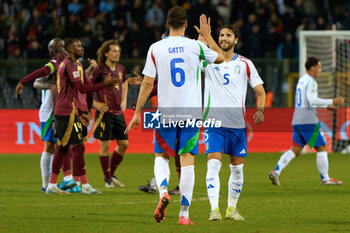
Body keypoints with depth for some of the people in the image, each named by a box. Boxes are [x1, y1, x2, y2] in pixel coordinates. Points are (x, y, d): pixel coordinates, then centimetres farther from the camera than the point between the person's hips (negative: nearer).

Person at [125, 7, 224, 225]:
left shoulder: (155, 48, -1)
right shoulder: (195, 46, -2)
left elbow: (147, 83, -1)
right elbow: (220, 58, 16)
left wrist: (138, 112, 7)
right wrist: (207, 35, 27)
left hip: (165, 111, 0)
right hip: (191, 110, 0)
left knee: (161, 156, 17)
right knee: (187, 161, 1)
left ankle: (163, 190, -12)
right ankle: (184, 213, -4)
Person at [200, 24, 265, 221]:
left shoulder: (245, 64, 6)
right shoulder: (209, 60, 5)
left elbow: (260, 91, 9)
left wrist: (260, 110, -8)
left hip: (237, 123, 2)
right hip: (214, 122, -2)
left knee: (237, 168, 6)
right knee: (213, 164, -15)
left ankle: (232, 208, 21)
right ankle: (214, 209, -18)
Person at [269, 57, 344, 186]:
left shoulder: (301, 80, 19)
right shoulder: (310, 81, -11)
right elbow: (312, 100, -23)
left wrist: (326, 106, 32)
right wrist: (332, 101, -22)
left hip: (297, 122, 9)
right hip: (308, 121, -9)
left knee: (295, 150, 5)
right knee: (321, 148, 1)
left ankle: (276, 171, -10)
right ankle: (325, 179, 5)